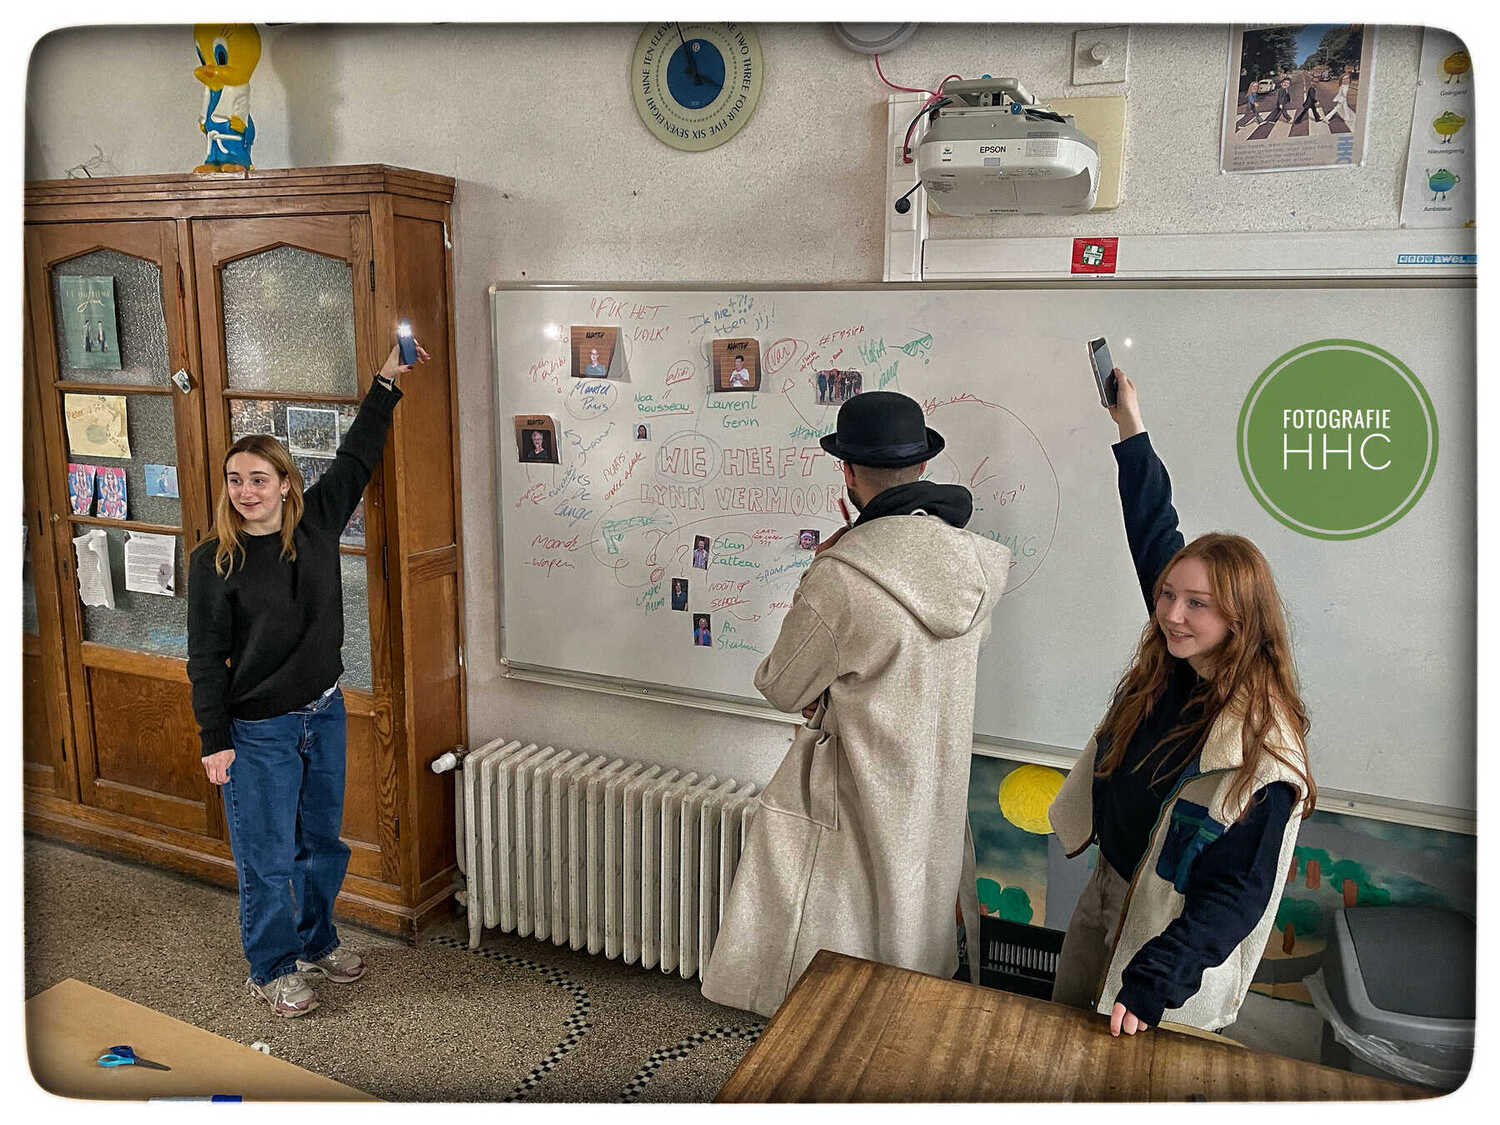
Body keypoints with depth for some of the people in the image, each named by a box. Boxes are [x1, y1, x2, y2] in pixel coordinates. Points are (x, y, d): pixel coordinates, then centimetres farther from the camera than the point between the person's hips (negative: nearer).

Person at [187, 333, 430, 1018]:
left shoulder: (315, 523, -3)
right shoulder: (213, 561, -12)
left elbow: (356, 460, 7)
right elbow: (205, 658, -9)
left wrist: (386, 384, 5)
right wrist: (214, 740, -10)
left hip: (324, 714, 5)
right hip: (258, 730, -4)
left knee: (323, 842, 19)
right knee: (268, 857, 8)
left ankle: (315, 941, 41)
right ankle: (273, 968, 29)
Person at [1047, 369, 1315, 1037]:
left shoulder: (1262, 744, -29)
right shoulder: (1170, 667, -10)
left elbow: (1239, 892, -23)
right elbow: (1154, 534, 1)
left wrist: (1152, 983, -24)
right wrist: (1132, 429, 5)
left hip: (1177, 929, -6)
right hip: (1109, 892, 7)